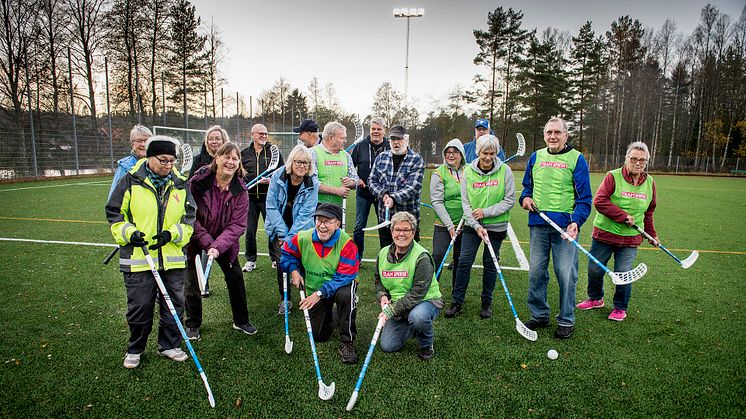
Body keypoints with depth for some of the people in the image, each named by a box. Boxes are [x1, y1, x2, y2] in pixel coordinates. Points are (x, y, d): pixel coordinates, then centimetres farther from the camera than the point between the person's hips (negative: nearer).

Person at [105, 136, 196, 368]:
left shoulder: (180, 185, 5)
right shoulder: (131, 181, -3)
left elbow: (190, 218, 6)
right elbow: (114, 213, 2)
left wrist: (172, 233, -11)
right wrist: (129, 233, -14)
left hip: (172, 258, 3)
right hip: (138, 258, -2)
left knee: (174, 305, 10)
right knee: (139, 307, 7)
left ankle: (169, 345, 30)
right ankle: (135, 349, 31)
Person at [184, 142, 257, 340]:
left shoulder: (240, 190, -14)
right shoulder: (198, 182, -21)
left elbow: (237, 224, -17)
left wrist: (218, 246, -30)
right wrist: (207, 243, -26)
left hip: (225, 241, 2)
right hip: (196, 240, -2)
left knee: (236, 277, 6)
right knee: (192, 282, 4)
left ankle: (241, 321, 25)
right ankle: (192, 324, 26)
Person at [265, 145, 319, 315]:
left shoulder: (312, 183, -15)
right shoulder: (278, 176, -14)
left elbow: (306, 213, -17)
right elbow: (271, 206, -12)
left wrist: (291, 237, -21)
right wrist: (282, 234, -17)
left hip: (302, 230, -1)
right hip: (279, 228, 1)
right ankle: (285, 299, 17)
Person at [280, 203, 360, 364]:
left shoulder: (346, 243, -27)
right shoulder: (302, 238, -16)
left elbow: (344, 276, -28)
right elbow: (287, 252, 5)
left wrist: (320, 293, -33)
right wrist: (293, 270, -12)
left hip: (339, 285, -3)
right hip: (314, 291, 3)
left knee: (346, 295, -40)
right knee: (319, 336, 6)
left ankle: (347, 343, -21)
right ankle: (329, 312, 41)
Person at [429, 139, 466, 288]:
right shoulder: (439, 173, -7)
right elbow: (437, 202, -11)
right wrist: (449, 225, -16)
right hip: (443, 225, -3)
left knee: (460, 259, 14)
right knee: (438, 256, -9)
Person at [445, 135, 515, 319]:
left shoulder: (504, 170, -8)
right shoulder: (468, 171, -5)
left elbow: (510, 200, -7)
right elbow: (465, 202, -6)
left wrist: (486, 212, -16)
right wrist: (476, 226, -16)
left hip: (496, 226, -1)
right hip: (472, 225, 1)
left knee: (490, 263, 9)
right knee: (464, 262, -1)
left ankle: (487, 302, 26)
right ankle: (457, 302, 12)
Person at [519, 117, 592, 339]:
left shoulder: (576, 159, -2)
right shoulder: (536, 157, 10)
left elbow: (584, 197, -6)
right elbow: (527, 185, 23)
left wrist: (576, 221, -20)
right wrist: (525, 197, 1)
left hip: (565, 225, -4)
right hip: (538, 223, 4)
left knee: (566, 273, 1)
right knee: (536, 271, 10)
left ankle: (566, 320, 18)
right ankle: (539, 315, 26)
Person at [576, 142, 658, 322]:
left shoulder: (650, 182, 7)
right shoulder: (613, 176, -9)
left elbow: (648, 212, 18)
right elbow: (599, 201, -19)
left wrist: (652, 235, 20)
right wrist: (623, 216, -20)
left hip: (630, 239, 2)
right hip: (604, 234, -2)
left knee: (623, 274, 0)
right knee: (595, 269, 8)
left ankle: (620, 308, 22)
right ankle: (596, 298, 33)